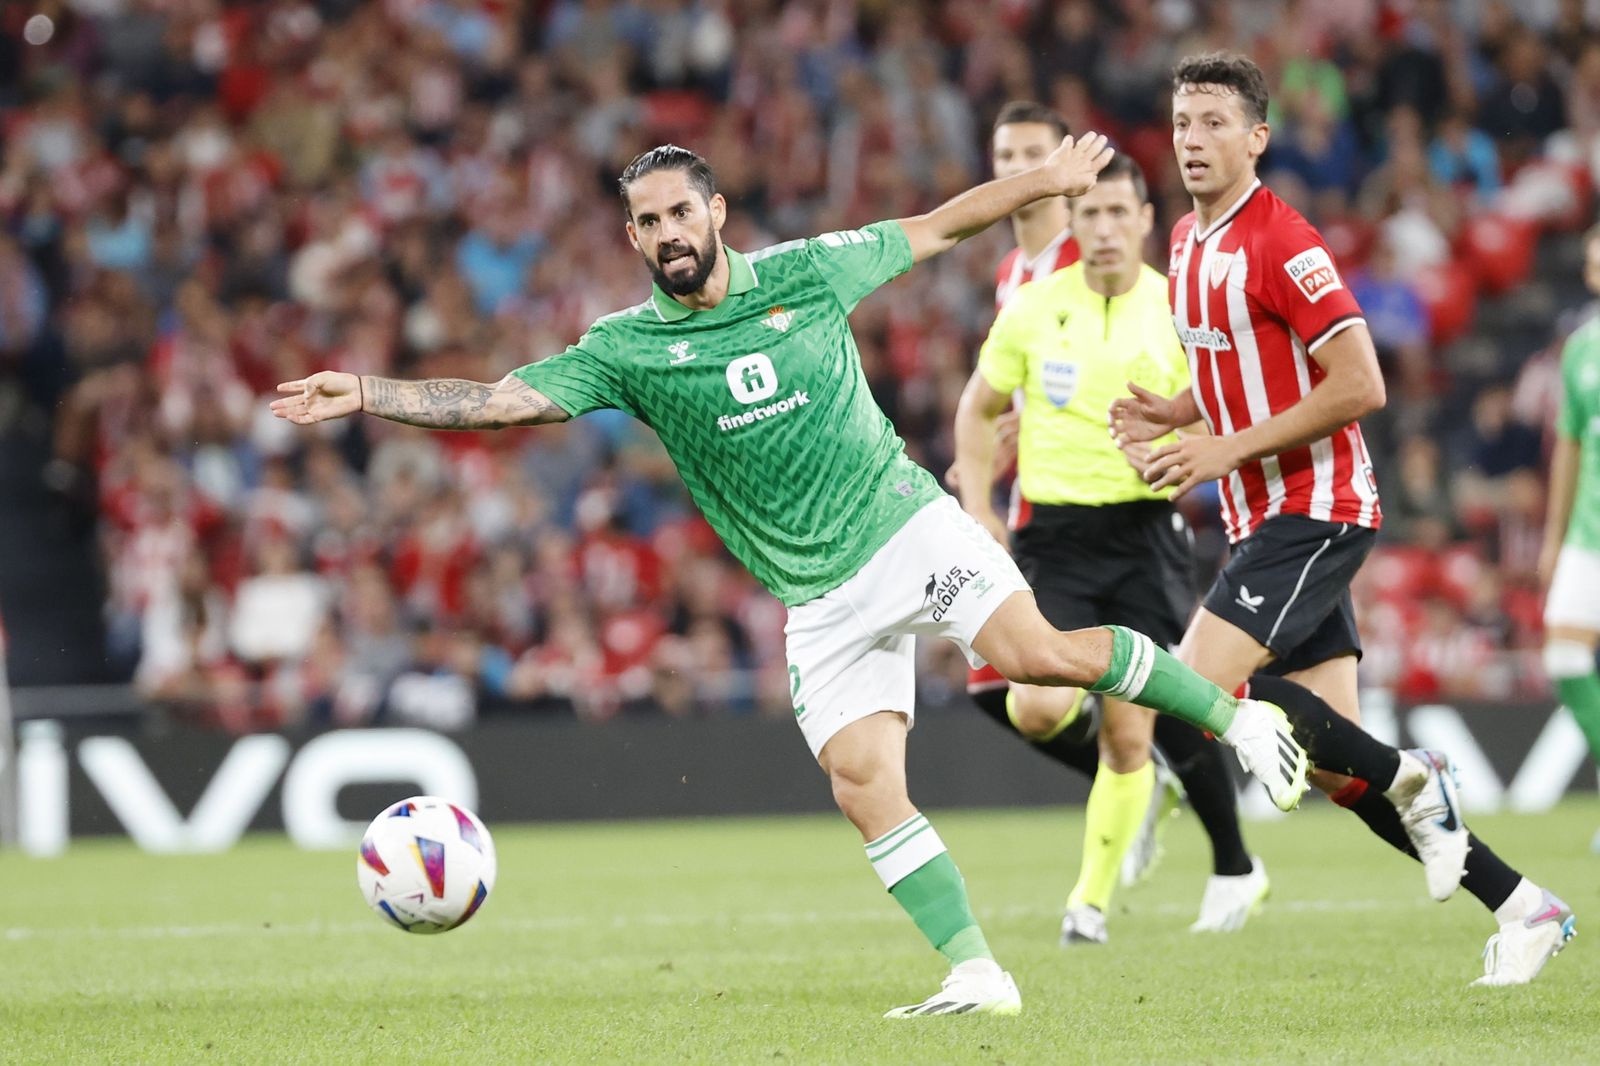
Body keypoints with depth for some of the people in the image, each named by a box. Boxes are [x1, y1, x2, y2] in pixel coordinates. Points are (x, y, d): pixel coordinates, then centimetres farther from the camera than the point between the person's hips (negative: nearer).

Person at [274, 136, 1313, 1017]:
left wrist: (1046, 181, 15)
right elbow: (501, 399, -7)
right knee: (861, 780, -13)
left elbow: (931, 229, 15)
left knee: (1034, 651, -25)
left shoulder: (804, 274, 2)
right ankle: (975, 973, -6)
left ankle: (1233, 711, -6)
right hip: (821, 599, 2)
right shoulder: (626, 350, 0)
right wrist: (365, 394, -17)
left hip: (906, 524, -2)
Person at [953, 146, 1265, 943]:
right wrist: (978, 509, 4)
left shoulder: (1176, 311, -1)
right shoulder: (1033, 308, 2)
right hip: (1051, 530, 1)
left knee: (1129, 739, -4)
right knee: (1038, 710, -18)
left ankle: (1092, 899, 14)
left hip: (1143, 530, -1)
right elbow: (978, 409, 14)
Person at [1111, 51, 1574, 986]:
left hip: (1314, 510, -9)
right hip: (1265, 519, 9)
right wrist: (1170, 413, 6)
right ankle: (1521, 906, 9)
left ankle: (1408, 779, -6)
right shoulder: (1189, 242, 13)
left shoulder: (1282, 243, -14)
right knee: (1338, 771, 3)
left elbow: (1360, 386, -19)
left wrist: (1228, 450, -19)